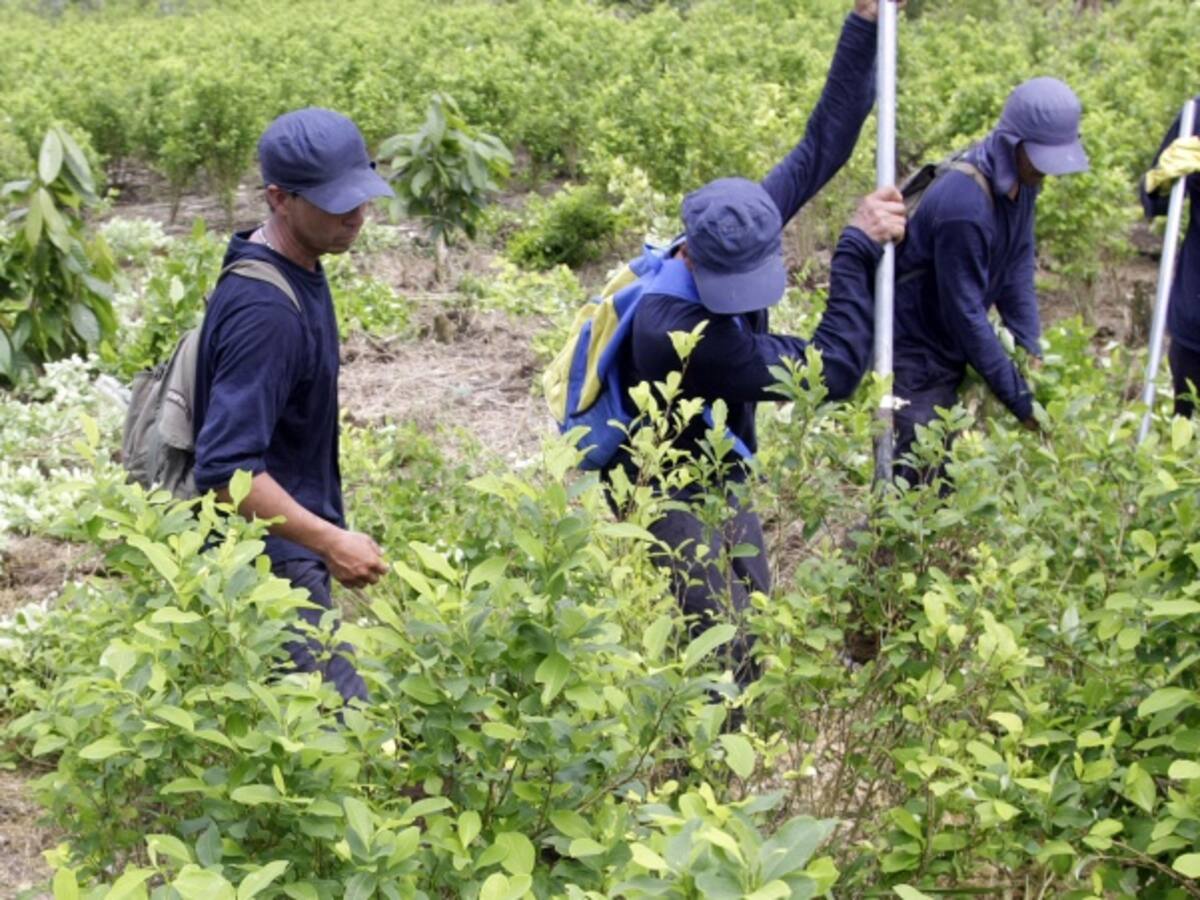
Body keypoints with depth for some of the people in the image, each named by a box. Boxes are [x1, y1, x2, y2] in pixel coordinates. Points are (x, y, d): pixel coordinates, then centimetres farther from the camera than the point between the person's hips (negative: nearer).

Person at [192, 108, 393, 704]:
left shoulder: (298, 269, 5)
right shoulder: (265, 312, -26)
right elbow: (227, 469, -30)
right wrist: (330, 541, -31)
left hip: (287, 550, 10)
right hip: (271, 564, -10)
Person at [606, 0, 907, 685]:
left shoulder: (738, 237, -17)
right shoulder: (679, 333, -38)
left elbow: (821, 146, -11)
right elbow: (831, 370, -35)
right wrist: (861, 248, -31)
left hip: (725, 481, 8)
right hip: (676, 496, -8)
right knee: (722, 654, -6)